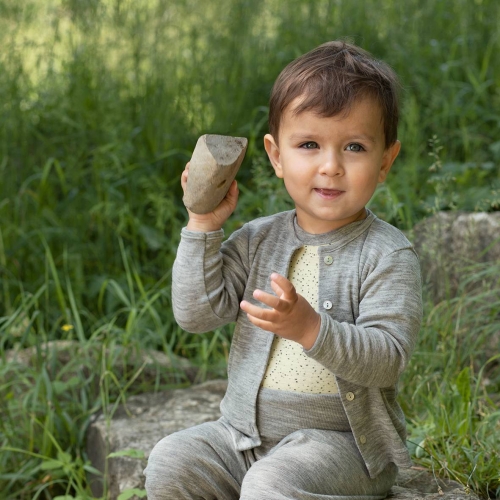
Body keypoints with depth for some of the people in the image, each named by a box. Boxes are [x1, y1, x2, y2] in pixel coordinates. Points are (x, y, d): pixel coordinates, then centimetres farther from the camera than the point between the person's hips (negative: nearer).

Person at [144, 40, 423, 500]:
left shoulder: (388, 255, -9)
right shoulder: (259, 240, 5)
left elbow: (387, 359, -17)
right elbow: (198, 313, -1)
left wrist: (310, 328, -32)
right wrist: (203, 225, -6)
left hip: (341, 440, -5)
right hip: (244, 430, 5)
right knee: (170, 462, -12)